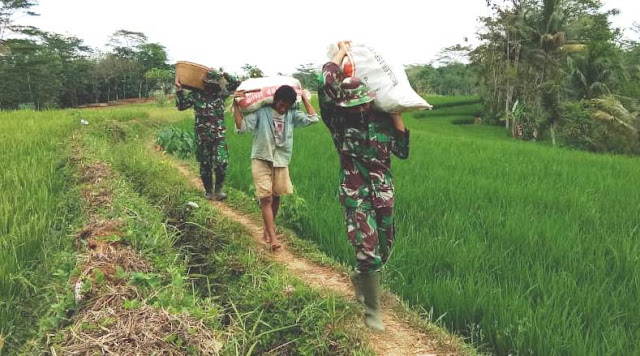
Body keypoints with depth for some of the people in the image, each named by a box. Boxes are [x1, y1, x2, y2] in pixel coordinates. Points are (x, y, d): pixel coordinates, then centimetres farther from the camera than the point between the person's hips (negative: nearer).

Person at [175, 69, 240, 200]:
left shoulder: (221, 93, 3)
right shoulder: (196, 95, 1)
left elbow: (236, 84, 3)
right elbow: (181, 105, -1)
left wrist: (224, 75, -5)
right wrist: (179, 90, -11)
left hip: (219, 136, 0)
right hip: (202, 136, 0)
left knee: (222, 163, -15)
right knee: (205, 165, 8)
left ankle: (218, 190, 4)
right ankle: (208, 191, 24)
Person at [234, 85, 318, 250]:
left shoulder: (292, 114, 1)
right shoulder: (261, 112, -9)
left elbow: (313, 118, -6)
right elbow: (241, 126, -14)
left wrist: (304, 98, 0)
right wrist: (236, 106, -20)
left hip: (281, 161, 4)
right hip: (262, 160, -4)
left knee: (276, 197, 12)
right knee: (266, 198, -9)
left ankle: (268, 229, 31)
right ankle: (272, 237, -9)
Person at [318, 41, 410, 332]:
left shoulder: (381, 119, 2)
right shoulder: (339, 121, -8)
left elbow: (402, 150, 1)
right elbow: (328, 84, -21)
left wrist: (396, 115, -3)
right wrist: (341, 52, -8)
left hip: (384, 193, 5)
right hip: (356, 195, -5)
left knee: (384, 249, 15)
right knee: (368, 252, -9)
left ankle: (359, 277, 46)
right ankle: (372, 309, 11)